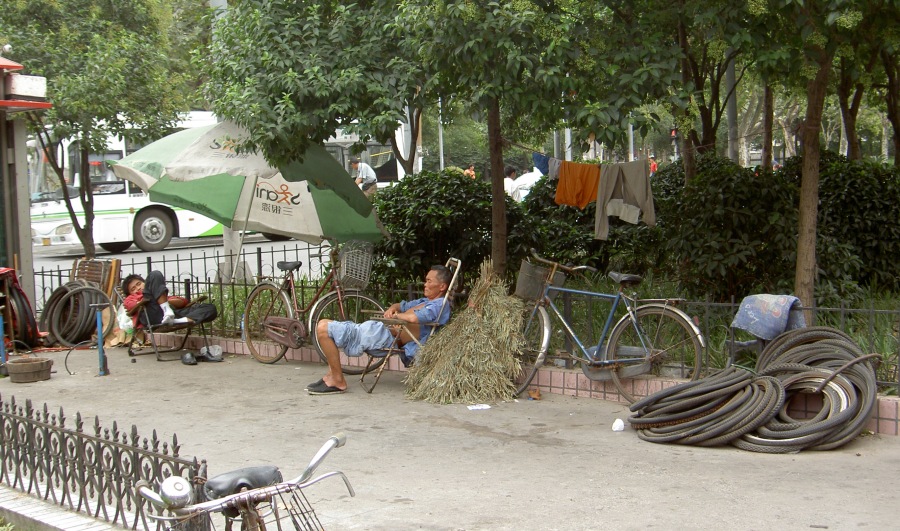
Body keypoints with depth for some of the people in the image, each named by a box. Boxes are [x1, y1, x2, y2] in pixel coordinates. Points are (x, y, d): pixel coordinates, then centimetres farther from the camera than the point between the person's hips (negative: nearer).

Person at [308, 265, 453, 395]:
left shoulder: (440, 305, -12)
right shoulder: (425, 302, 21)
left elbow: (413, 318, -30)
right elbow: (401, 306, 31)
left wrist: (396, 315, -11)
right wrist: (392, 309, 8)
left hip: (385, 336, -11)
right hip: (380, 330, 11)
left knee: (323, 328, -16)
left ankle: (338, 381, -10)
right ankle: (331, 375, 15)